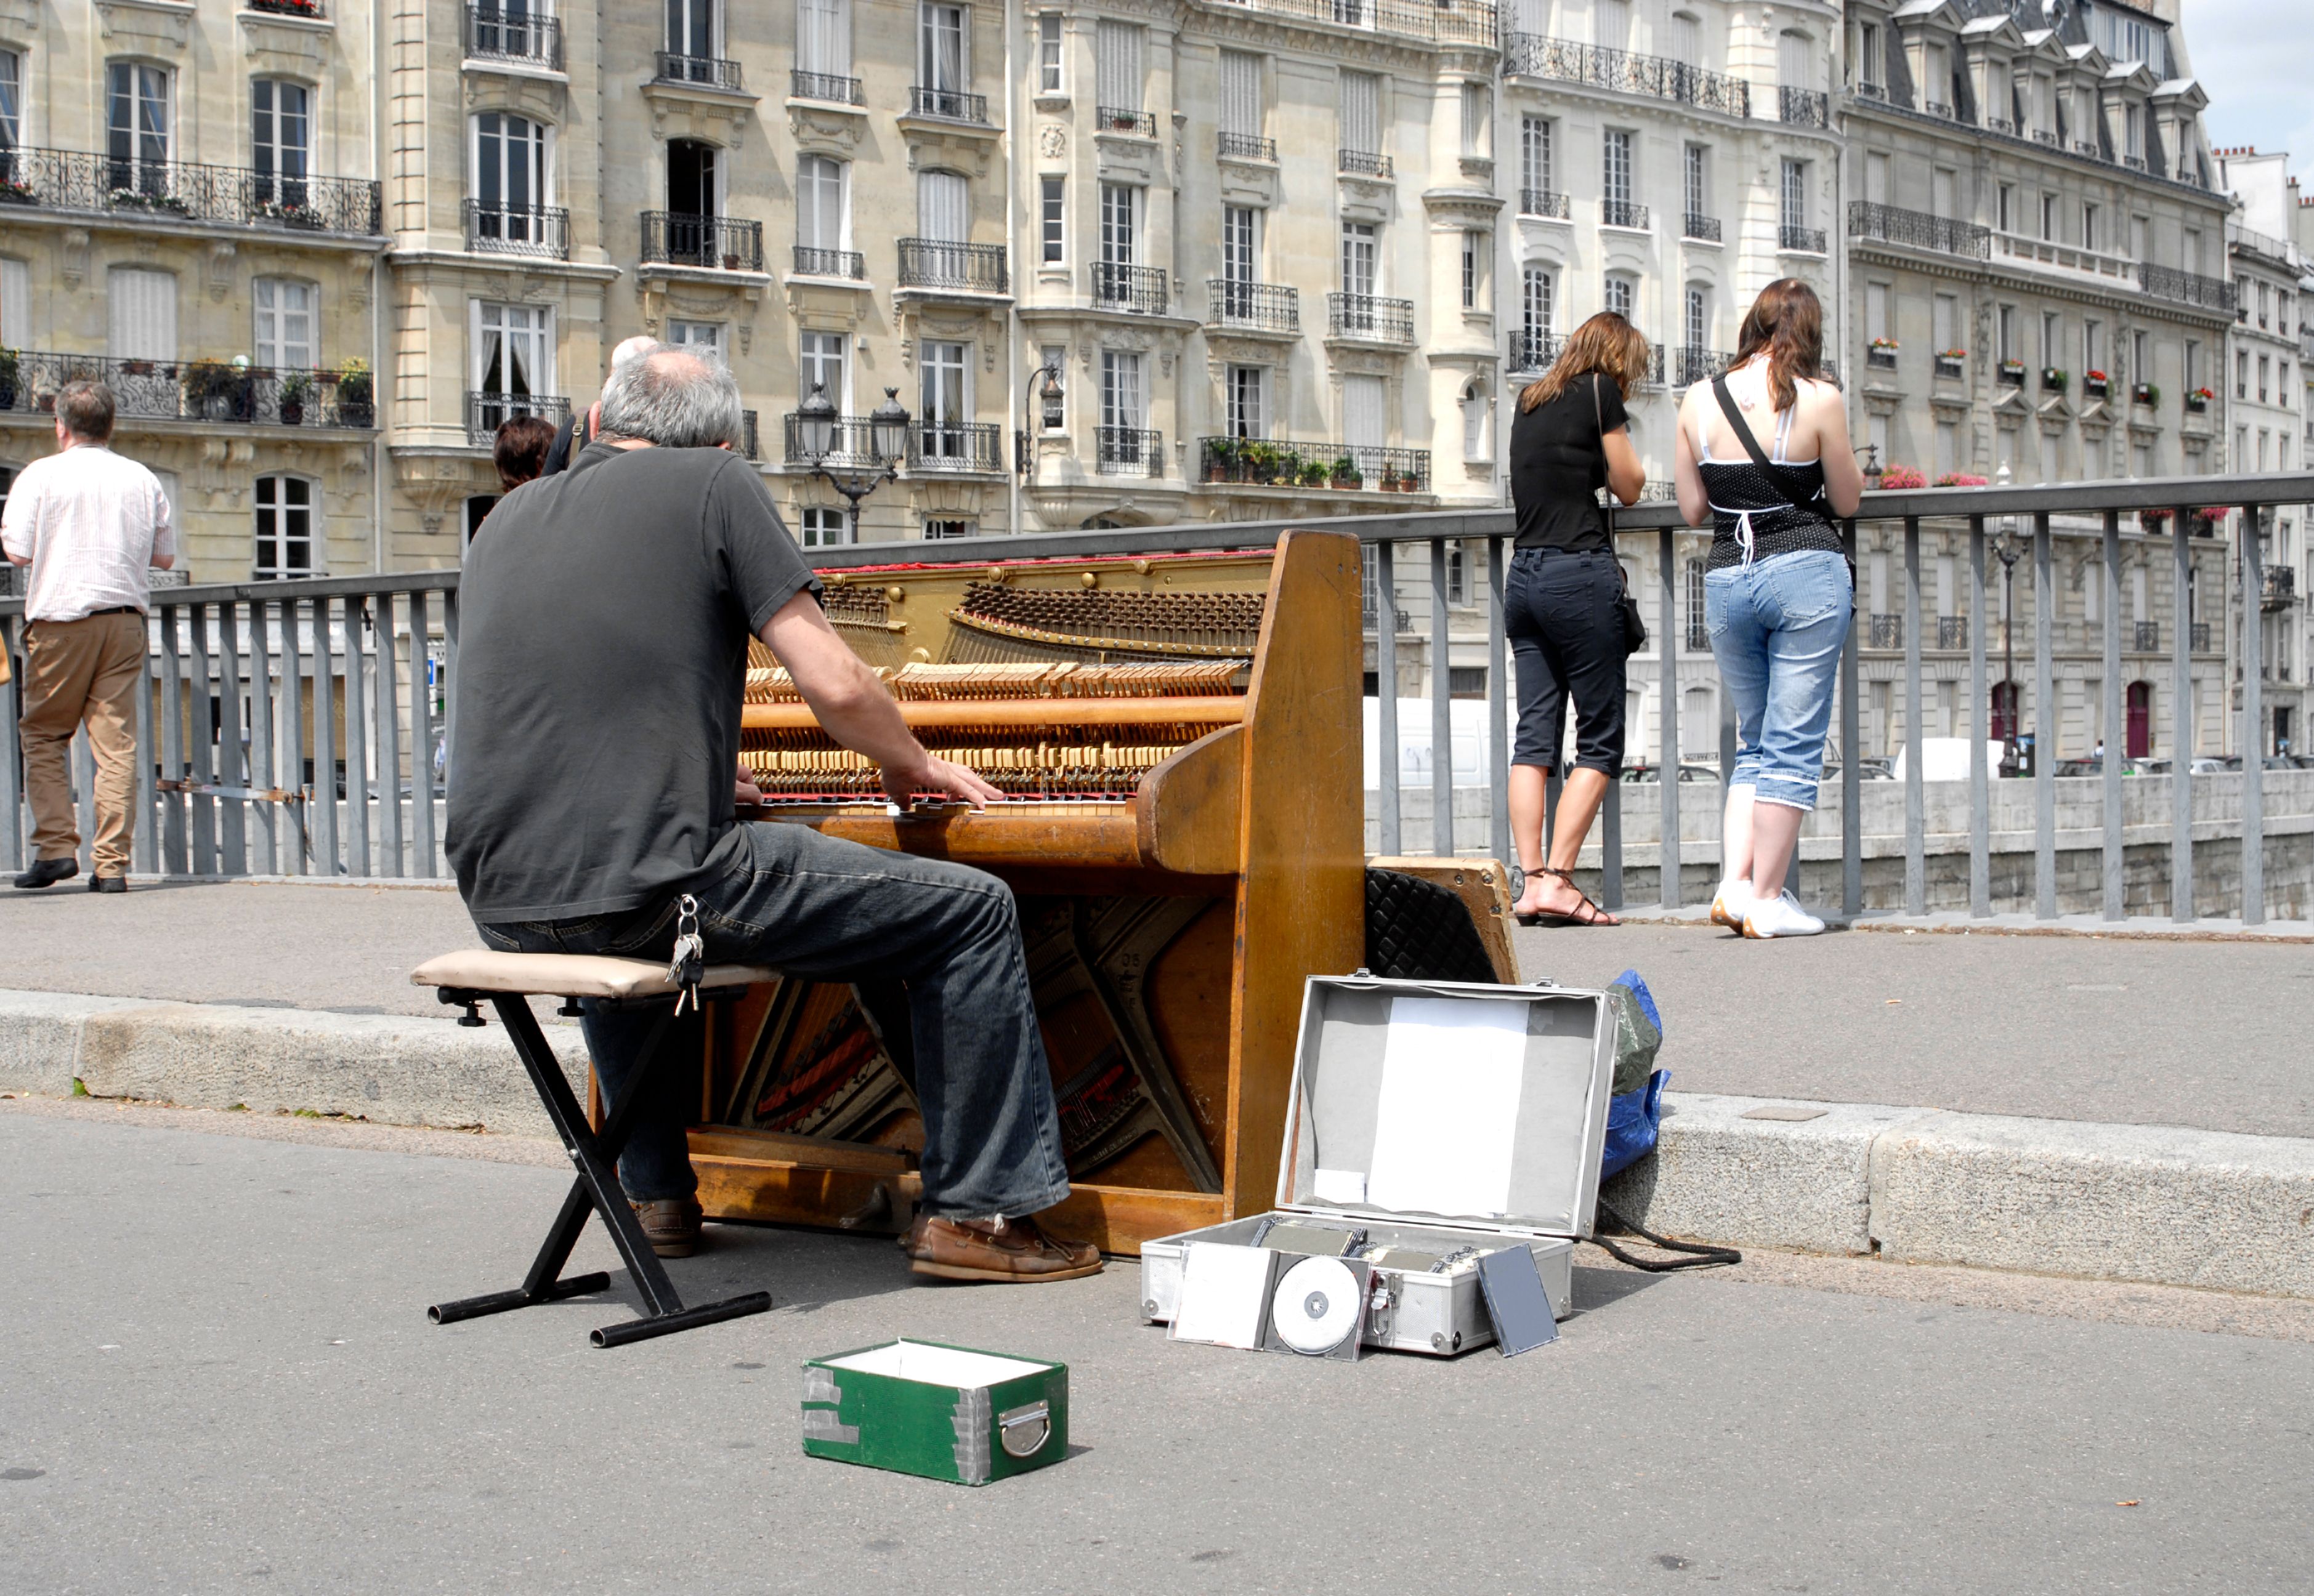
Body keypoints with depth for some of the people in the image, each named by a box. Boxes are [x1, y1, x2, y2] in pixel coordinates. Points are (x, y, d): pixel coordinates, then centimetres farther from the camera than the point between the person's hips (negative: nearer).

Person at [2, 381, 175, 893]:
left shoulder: (41, 475, -2)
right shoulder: (143, 479, 8)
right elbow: (166, 556, 12)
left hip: (61, 616, -3)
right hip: (125, 618, 3)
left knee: (43, 736, 9)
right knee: (117, 742, 1)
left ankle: (56, 847, -1)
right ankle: (111, 863, -2)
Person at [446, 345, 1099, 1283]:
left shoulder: (512, 516, 19)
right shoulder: (714, 484, 2)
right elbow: (836, 686, -4)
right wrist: (912, 765, 17)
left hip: (504, 904, 7)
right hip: (654, 887, -7)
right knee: (974, 910, 5)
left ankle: (656, 1196, 40)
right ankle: (973, 1212, 9)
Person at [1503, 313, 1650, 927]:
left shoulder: (1530, 399, 18)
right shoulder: (1600, 391, -2)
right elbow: (1630, 486, 3)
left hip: (1524, 573, 7)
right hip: (1580, 572, -7)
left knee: (1534, 736, 4)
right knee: (1600, 738, -2)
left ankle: (1532, 880, 0)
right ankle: (1557, 881, -8)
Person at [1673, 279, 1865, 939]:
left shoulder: (1699, 400, 2)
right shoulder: (1820, 401, -7)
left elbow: (1691, 509, 7)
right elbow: (1847, 500, 3)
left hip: (1726, 578, 4)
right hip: (1808, 572, -4)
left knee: (1755, 743, 16)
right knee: (1794, 745, 2)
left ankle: (1735, 881, 4)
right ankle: (1767, 898, 2)